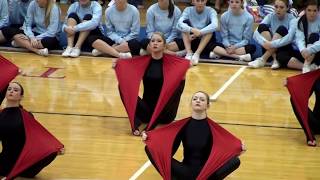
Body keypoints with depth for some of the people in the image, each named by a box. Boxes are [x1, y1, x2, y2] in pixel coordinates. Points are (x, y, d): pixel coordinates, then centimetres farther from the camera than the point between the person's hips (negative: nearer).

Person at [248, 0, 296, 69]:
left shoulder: (291, 19, -10)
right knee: (262, 26, -18)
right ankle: (275, 59, -28)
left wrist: (272, 44, -39)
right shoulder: (270, 16, -2)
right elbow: (256, 34, -15)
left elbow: (290, 37, -30)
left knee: (282, 29, -28)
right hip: (269, 49, 3)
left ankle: (263, 59, -32)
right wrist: (265, 42, -35)